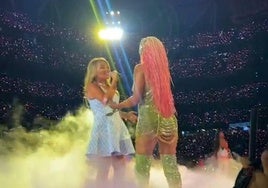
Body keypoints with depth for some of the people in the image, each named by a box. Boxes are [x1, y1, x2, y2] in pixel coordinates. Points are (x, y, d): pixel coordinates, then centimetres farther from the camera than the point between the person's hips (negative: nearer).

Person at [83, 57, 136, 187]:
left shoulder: (109, 87, 21)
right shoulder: (92, 86, -3)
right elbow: (106, 100, -18)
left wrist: (126, 115, 11)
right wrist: (114, 82, -9)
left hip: (117, 126, 8)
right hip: (104, 127, -8)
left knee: (120, 166, 6)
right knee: (104, 168, -9)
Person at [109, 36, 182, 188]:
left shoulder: (141, 68, -1)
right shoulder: (163, 68, 15)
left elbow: (137, 97, -8)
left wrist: (117, 106, 3)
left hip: (149, 119, -5)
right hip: (168, 119, 5)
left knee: (143, 164, 1)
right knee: (170, 164, 7)